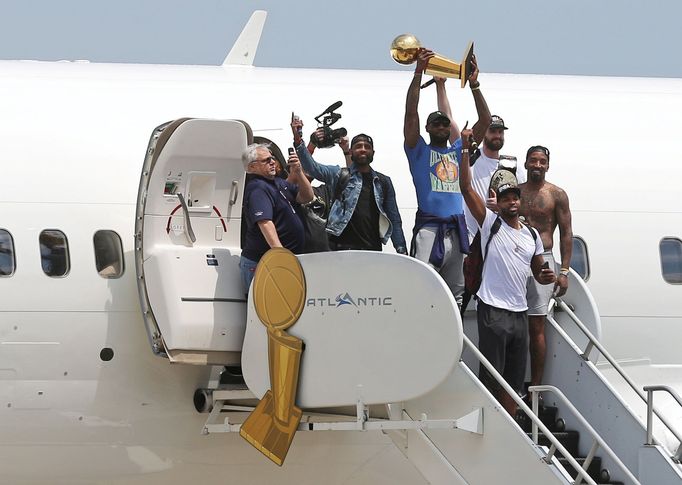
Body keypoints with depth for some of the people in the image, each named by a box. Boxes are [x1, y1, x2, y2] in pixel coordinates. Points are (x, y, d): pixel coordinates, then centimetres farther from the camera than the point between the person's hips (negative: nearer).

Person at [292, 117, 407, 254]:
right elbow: (312, 167, -5)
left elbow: (394, 219, 16)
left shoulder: (383, 182, 17)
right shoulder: (339, 175, 10)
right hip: (342, 247, -2)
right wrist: (298, 141, -18)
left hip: (373, 249, 2)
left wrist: (401, 251, 6)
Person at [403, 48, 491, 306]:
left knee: (456, 296, 7)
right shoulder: (419, 150, 10)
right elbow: (411, 113, -2)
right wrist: (418, 73, -9)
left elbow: (485, 120, 14)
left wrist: (474, 85, 3)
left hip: (457, 231, 5)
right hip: (429, 229, -5)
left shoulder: (458, 151, 20)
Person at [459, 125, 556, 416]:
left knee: (514, 379, 8)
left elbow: (538, 272, 23)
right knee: (491, 377, -6)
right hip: (493, 311, -6)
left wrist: (545, 277, -2)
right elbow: (466, 188, -10)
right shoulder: (491, 224, -1)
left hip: (519, 312, 6)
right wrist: (465, 149, -16)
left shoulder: (532, 236, 15)